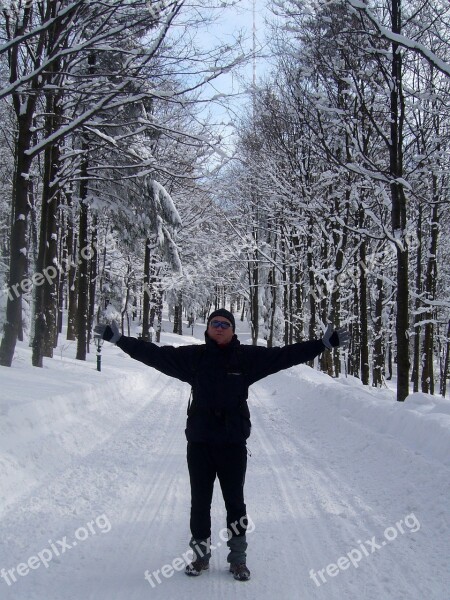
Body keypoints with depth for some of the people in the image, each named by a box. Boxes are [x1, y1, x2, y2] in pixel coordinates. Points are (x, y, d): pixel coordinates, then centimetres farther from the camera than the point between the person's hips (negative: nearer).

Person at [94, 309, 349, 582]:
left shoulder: (248, 357, 1)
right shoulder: (194, 356, 2)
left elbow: (284, 355, 1)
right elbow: (155, 354, 3)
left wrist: (325, 343, -2)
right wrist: (118, 338, -1)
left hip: (233, 442, -1)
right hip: (199, 441, 1)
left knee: (235, 502, 9)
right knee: (200, 501, 11)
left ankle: (238, 558, 22)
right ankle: (201, 554, 26)